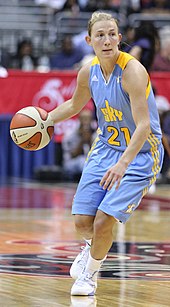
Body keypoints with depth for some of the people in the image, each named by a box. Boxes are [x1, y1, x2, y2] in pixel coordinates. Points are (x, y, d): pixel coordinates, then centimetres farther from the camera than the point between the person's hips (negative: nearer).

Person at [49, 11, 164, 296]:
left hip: (140, 153, -6)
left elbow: (144, 126, -32)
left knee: (103, 222, -13)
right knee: (82, 221, 3)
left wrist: (123, 163, -42)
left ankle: (89, 275, 15)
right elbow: (74, 105, 18)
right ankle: (92, 246, 40)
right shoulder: (88, 72, -5)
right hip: (106, 147, 6)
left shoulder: (132, 71, -25)